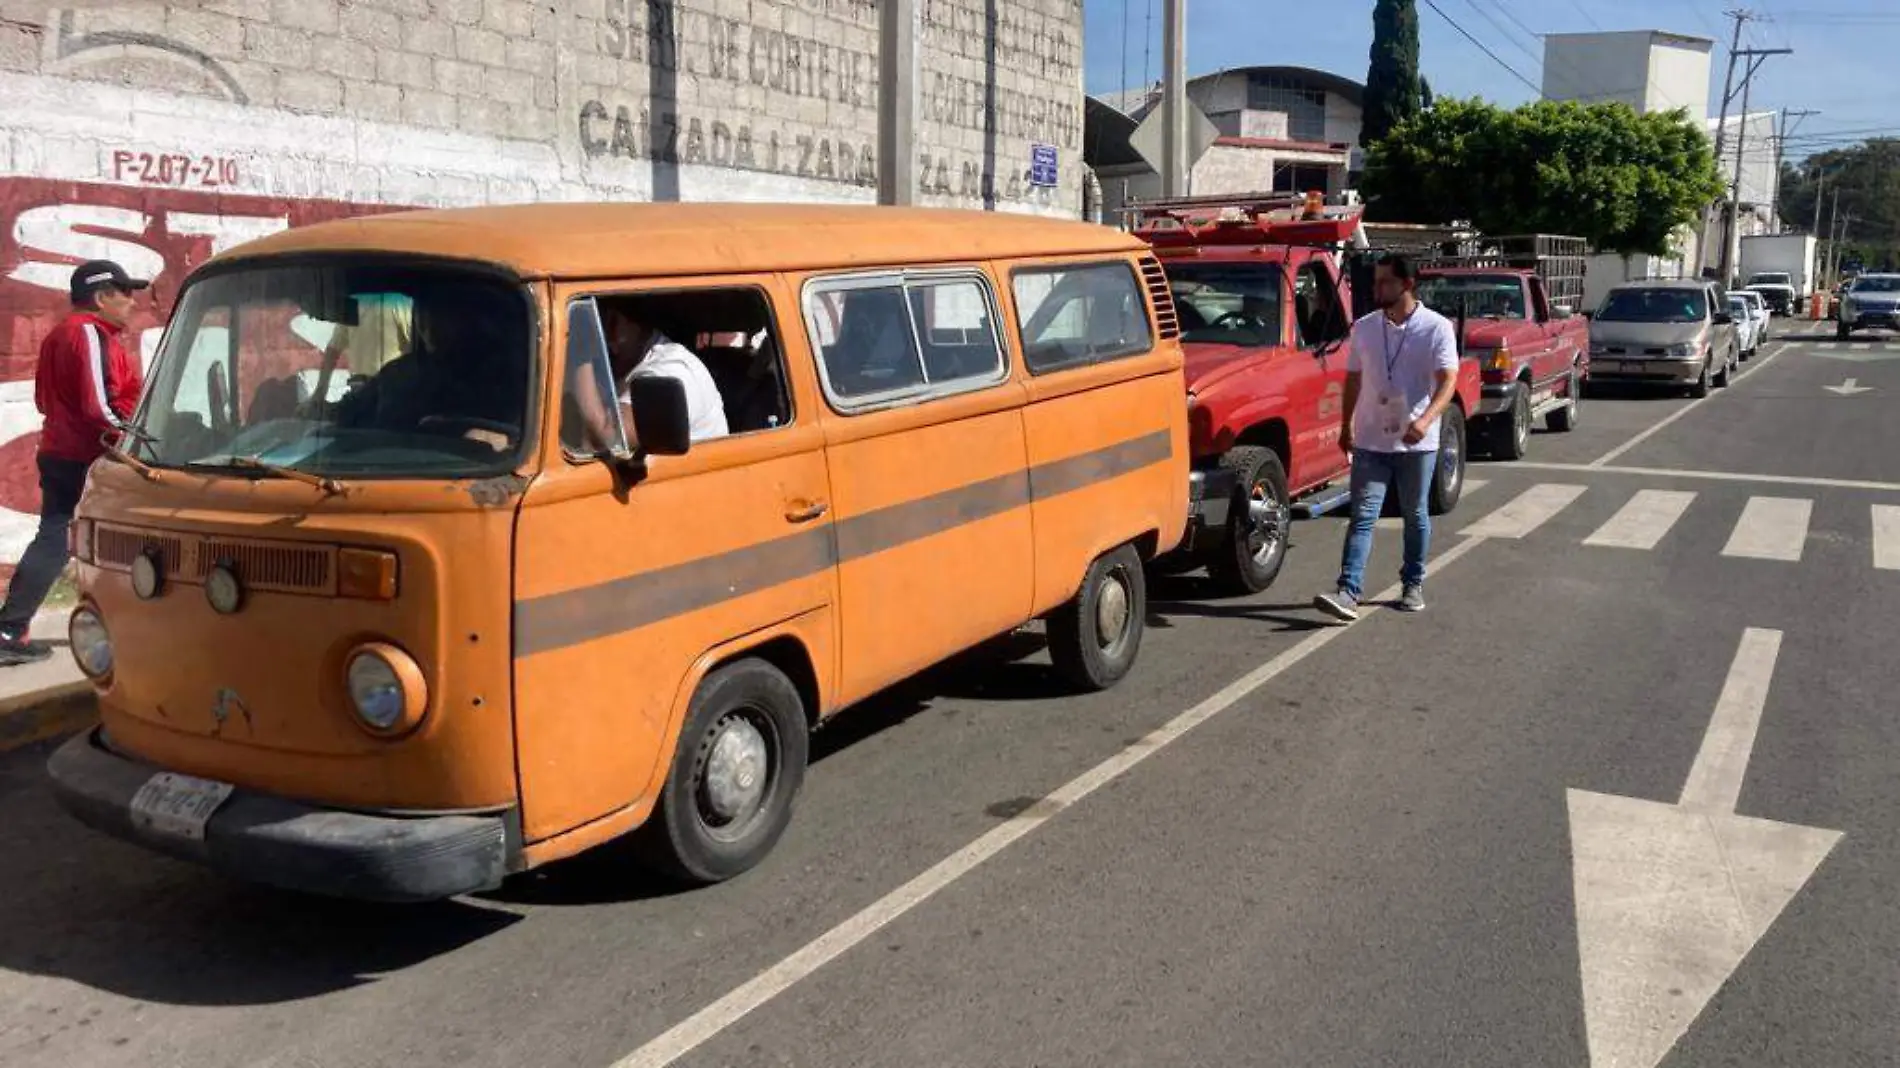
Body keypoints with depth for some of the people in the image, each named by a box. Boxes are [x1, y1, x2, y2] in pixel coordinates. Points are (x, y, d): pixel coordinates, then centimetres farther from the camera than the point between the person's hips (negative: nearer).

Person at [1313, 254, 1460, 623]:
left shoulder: (1437, 328, -6)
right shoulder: (1364, 328, 6)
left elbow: (1448, 381, -13)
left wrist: (1425, 420, -29)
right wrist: (1346, 426, 13)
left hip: (1417, 441, -2)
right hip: (1371, 440, 2)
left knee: (1415, 515, 11)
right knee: (1362, 516, -5)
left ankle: (1413, 585, 26)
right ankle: (1348, 592, -12)